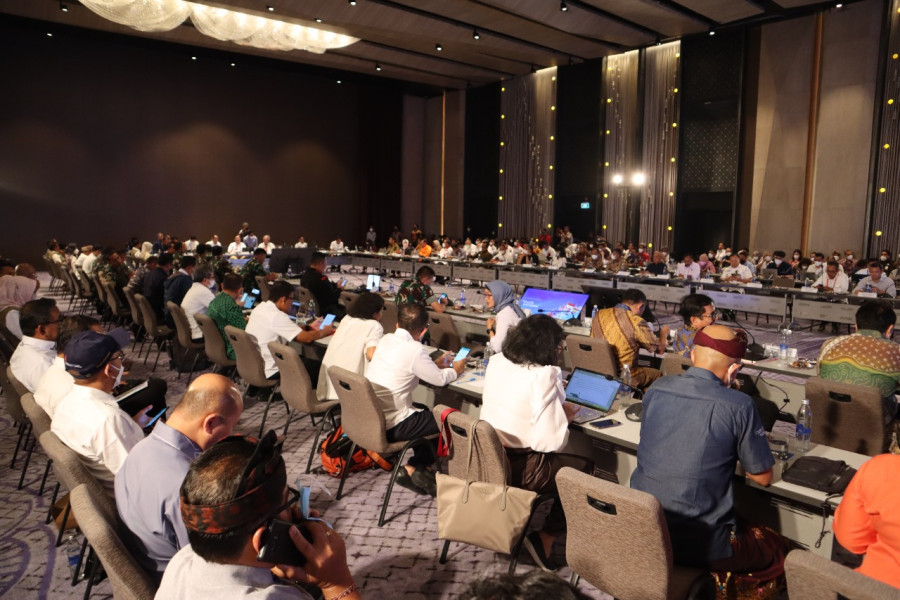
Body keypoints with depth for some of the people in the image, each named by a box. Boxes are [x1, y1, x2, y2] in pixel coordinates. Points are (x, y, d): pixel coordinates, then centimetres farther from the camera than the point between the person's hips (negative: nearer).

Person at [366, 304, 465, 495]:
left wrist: (435, 363, 24)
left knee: (424, 413, 26)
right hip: (389, 428, -8)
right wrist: (455, 370, 14)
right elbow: (440, 380, -5)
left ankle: (417, 469, 20)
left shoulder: (386, 340, 4)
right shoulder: (415, 350, -18)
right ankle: (414, 468, 15)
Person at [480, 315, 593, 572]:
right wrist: (565, 418, -3)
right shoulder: (544, 376, -21)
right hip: (516, 469, -7)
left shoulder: (496, 362, 0)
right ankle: (546, 536, 16)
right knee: (584, 467, 14)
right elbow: (550, 442, -23)